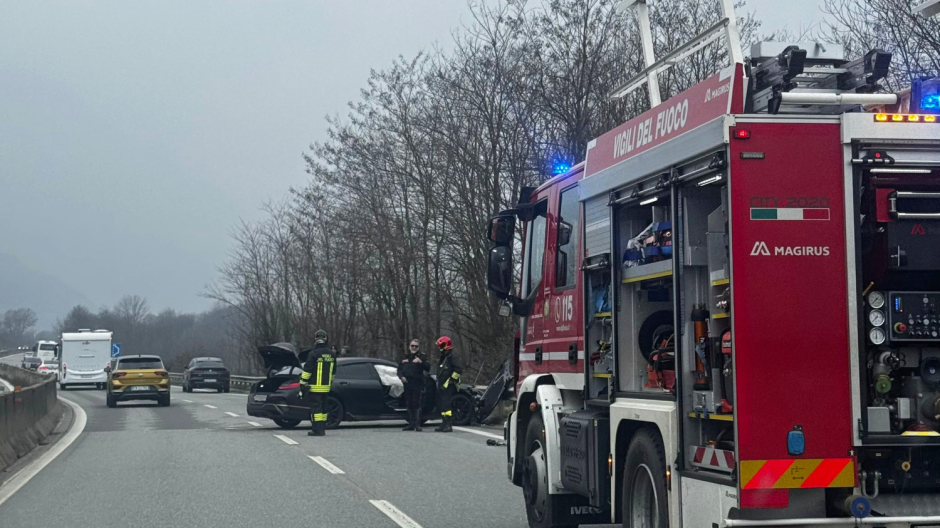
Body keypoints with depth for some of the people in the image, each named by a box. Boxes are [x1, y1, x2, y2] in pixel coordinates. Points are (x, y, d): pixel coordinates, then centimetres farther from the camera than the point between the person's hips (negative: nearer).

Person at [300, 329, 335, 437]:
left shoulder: (313, 354, -13)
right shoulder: (331, 354, 9)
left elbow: (307, 370, -14)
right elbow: (333, 372, 18)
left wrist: (302, 384, -7)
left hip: (315, 387, -7)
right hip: (326, 387, 7)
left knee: (316, 407, -6)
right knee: (323, 408, 13)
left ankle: (317, 430, -10)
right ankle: (322, 428, 17)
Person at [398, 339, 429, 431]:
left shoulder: (421, 357, 4)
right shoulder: (405, 357, 19)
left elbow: (428, 368, -9)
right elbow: (399, 369, 20)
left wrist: (421, 361, -25)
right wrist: (402, 377, 0)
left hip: (417, 384, -5)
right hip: (407, 384, 5)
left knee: (417, 404, -10)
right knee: (409, 405, 8)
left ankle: (418, 424, -10)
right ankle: (411, 424, 14)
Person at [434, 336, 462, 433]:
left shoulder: (451, 357, -10)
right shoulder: (443, 358, 21)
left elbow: (459, 369, -20)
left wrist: (452, 379, -17)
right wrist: (439, 383, 21)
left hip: (449, 387, -10)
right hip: (442, 386, 10)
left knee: (447, 405, -15)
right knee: (441, 405, 12)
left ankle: (449, 425, -17)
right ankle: (444, 424, 18)